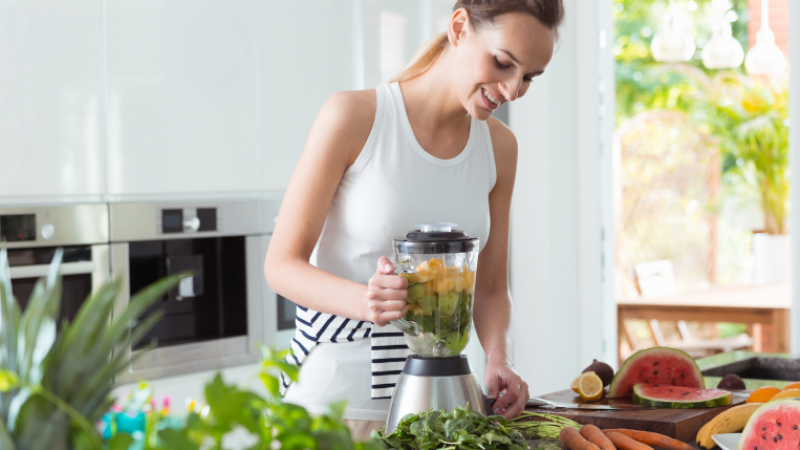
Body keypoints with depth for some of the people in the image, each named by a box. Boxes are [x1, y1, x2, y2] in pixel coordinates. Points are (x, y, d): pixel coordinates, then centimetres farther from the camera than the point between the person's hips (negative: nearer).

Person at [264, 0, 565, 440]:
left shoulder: (498, 147, 4)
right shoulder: (354, 116, -12)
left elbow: (490, 287, 9)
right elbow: (282, 264, -12)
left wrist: (499, 362, -11)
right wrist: (362, 300, -31)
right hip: (335, 394, -4)